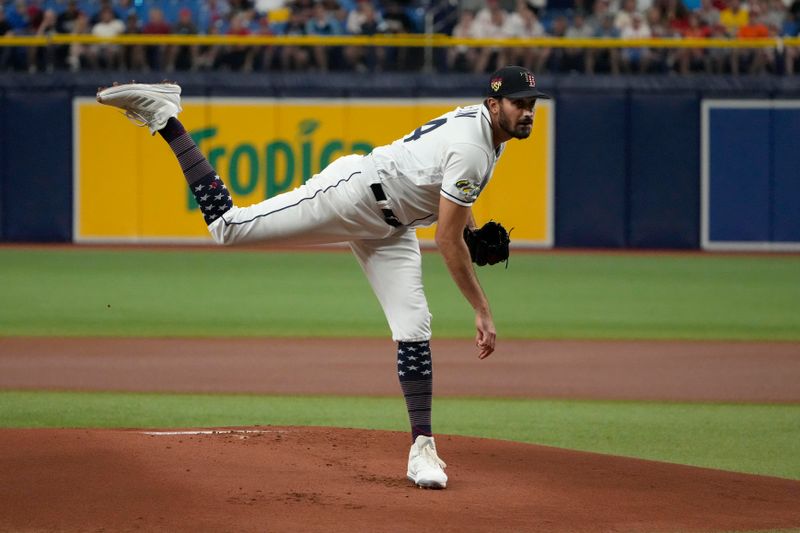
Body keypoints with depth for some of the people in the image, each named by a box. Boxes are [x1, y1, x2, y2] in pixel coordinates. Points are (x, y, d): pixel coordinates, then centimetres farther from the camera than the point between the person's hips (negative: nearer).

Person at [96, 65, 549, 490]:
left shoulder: (487, 125, 4)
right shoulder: (472, 149, -26)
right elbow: (447, 240, -26)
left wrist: (473, 225, 14)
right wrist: (483, 311, -24)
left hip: (390, 227, 9)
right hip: (352, 194, -9)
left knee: (414, 330, -2)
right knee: (227, 225, -11)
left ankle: (422, 449, 1)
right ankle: (165, 117, -2)